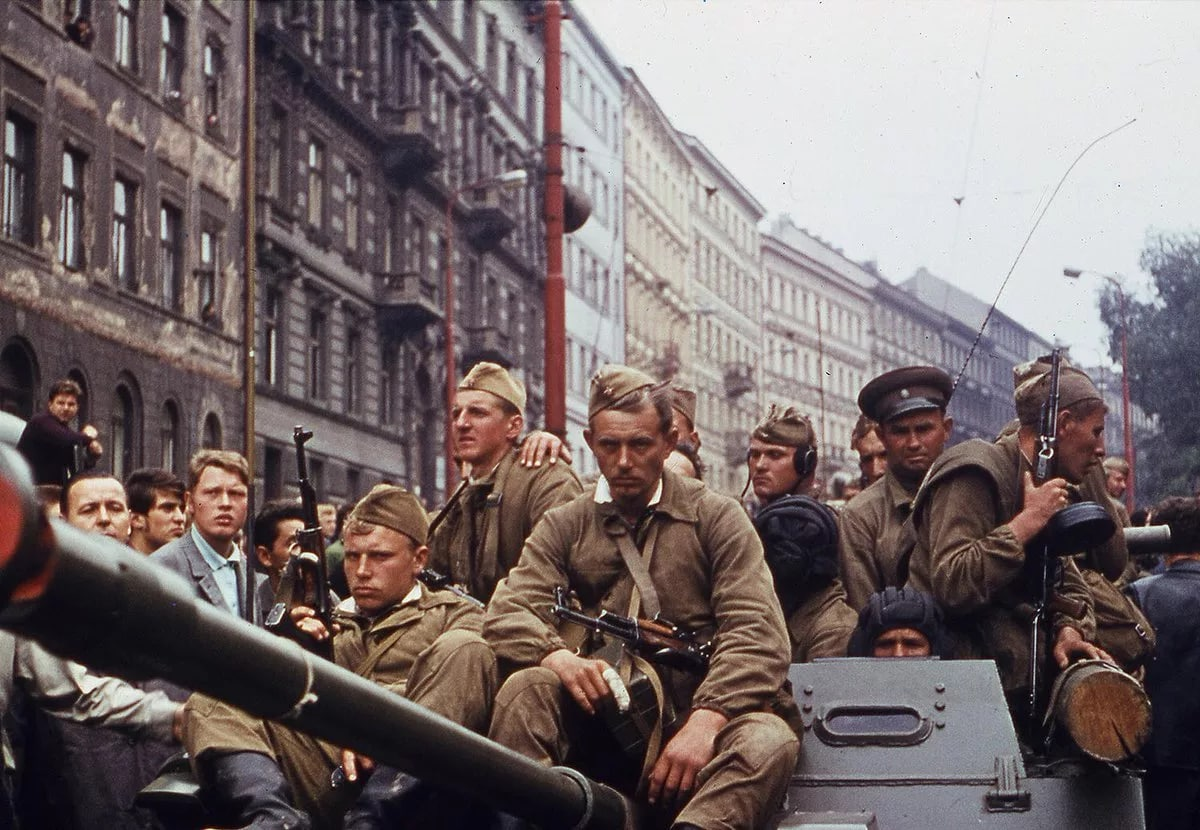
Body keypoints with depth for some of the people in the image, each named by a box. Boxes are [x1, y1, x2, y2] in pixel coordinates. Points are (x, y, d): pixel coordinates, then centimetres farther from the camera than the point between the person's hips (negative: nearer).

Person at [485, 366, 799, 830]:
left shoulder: (718, 518, 9)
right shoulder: (563, 527, 17)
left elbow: (756, 633, -4)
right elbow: (509, 613, 2)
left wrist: (705, 721, -21)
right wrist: (557, 657, -22)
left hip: (691, 716, -2)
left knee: (769, 743, -33)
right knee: (527, 688, -28)